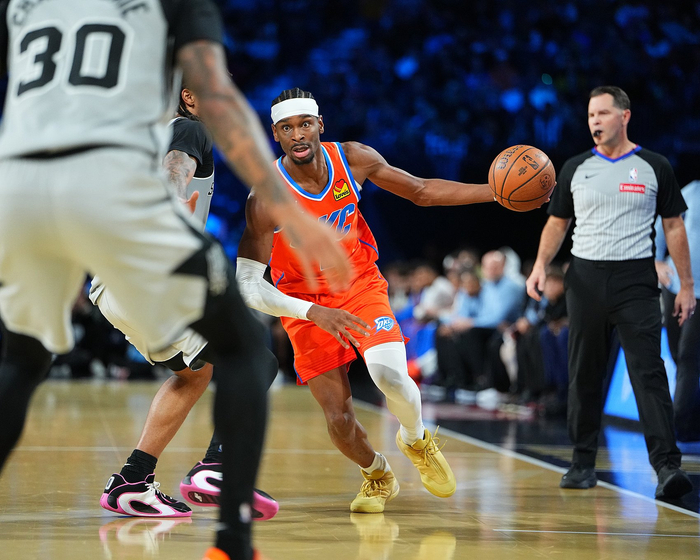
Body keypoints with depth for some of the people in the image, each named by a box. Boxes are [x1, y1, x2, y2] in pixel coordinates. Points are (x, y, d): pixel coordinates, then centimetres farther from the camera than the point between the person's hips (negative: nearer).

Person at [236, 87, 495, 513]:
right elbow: (248, 286, -24)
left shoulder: (354, 159, -11)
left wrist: (496, 192, -3)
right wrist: (313, 313, -36)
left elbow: (422, 192, 4)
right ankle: (378, 475, 29)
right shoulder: (266, 197, -23)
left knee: (390, 374, -27)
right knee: (339, 420, -7)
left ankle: (416, 439, 8)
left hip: (362, 287, 1)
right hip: (306, 307, -1)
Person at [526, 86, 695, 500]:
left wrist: (687, 286, 1)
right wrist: (541, 264, -3)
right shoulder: (576, 169, 10)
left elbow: (674, 227, 5)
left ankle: (667, 466, -17)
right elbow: (558, 223, 15)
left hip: (636, 281, -3)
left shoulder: (654, 168, 3)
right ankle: (584, 463, 17)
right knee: (585, 376, 7)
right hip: (585, 279, 3)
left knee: (649, 374, -12)